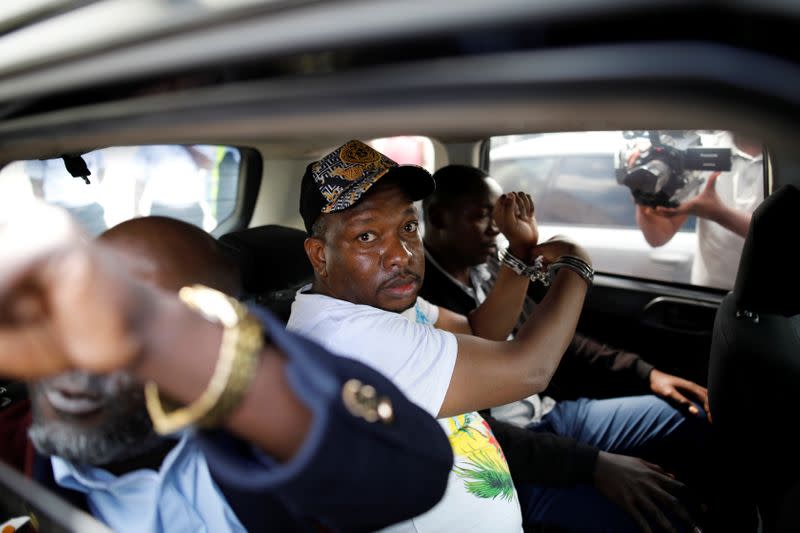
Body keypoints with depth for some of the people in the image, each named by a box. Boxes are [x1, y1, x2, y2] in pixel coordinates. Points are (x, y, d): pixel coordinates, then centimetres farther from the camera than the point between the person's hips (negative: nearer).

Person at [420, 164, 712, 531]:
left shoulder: (487, 267, 5)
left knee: (698, 417, 5)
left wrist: (644, 373, 6)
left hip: (553, 414, 9)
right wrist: (592, 464, -29)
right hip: (505, 460, -8)